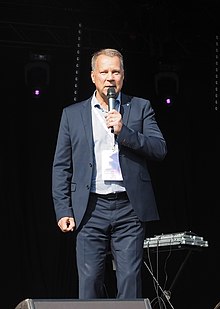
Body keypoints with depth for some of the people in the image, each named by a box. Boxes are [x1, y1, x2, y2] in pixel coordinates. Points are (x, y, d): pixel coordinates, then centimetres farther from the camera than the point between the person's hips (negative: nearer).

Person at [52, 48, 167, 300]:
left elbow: (160, 149, 0)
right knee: (89, 281, -3)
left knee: (130, 279, -3)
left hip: (129, 209, 0)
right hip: (90, 210, 1)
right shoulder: (72, 114, 12)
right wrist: (63, 210, 1)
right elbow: (61, 166, 10)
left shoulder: (140, 108, 10)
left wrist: (124, 131, -13)